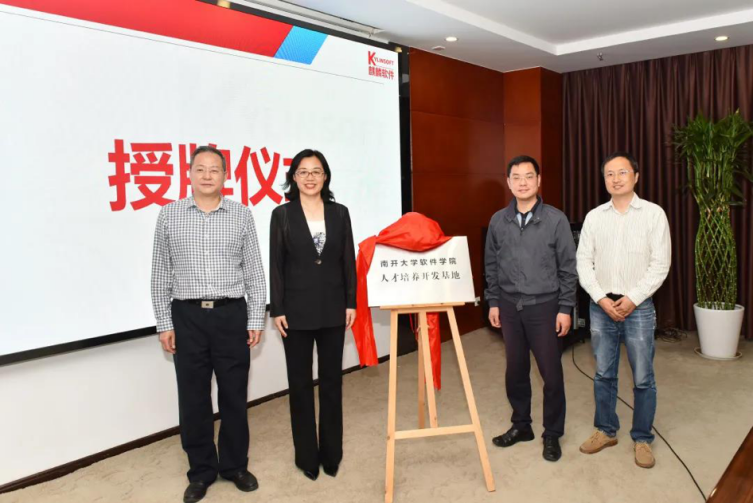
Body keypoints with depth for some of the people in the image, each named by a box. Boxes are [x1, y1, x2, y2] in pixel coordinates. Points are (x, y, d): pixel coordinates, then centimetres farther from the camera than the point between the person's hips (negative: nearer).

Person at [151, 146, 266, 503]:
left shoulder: (241, 215, 3)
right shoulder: (169, 215, 3)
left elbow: (254, 271, 4)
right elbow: (161, 274, 5)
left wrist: (256, 320, 0)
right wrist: (164, 323, 2)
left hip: (231, 315, 0)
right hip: (187, 316, 0)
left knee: (234, 395, 8)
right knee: (193, 398, 8)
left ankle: (235, 465, 26)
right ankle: (201, 471, 25)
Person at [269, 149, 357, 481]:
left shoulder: (339, 213, 4)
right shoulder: (282, 214, -1)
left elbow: (348, 261, 5)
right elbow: (275, 265, -3)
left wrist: (351, 302, 1)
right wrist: (277, 309, -8)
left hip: (332, 308, 2)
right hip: (297, 309, -2)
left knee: (331, 380, 10)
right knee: (300, 383, 8)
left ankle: (331, 453, 25)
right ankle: (307, 456, 22)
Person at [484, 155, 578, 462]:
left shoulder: (556, 220, -6)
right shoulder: (498, 221, 3)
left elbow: (568, 268, -4)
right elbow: (491, 265, 10)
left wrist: (565, 309, -7)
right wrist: (493, 302, 7)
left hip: (544, 307, -3)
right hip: (510, 306, 3)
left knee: (551, 373, 4)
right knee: (515, 370, 13)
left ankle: (552, 434, 21)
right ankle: (521, 425, 30)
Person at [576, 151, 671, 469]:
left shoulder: (654, 214, -2)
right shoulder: (594, 217, 5)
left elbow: (660, 264, -6)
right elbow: (583, 262, 3)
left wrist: (632, 299, -12)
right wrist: (602, 298, -8)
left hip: (638, 306, -2)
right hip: (601, 305, 3)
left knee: (643, 378, 4)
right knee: (603, 374, 12)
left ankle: (642, 439, 20)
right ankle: (606, 431, 27)